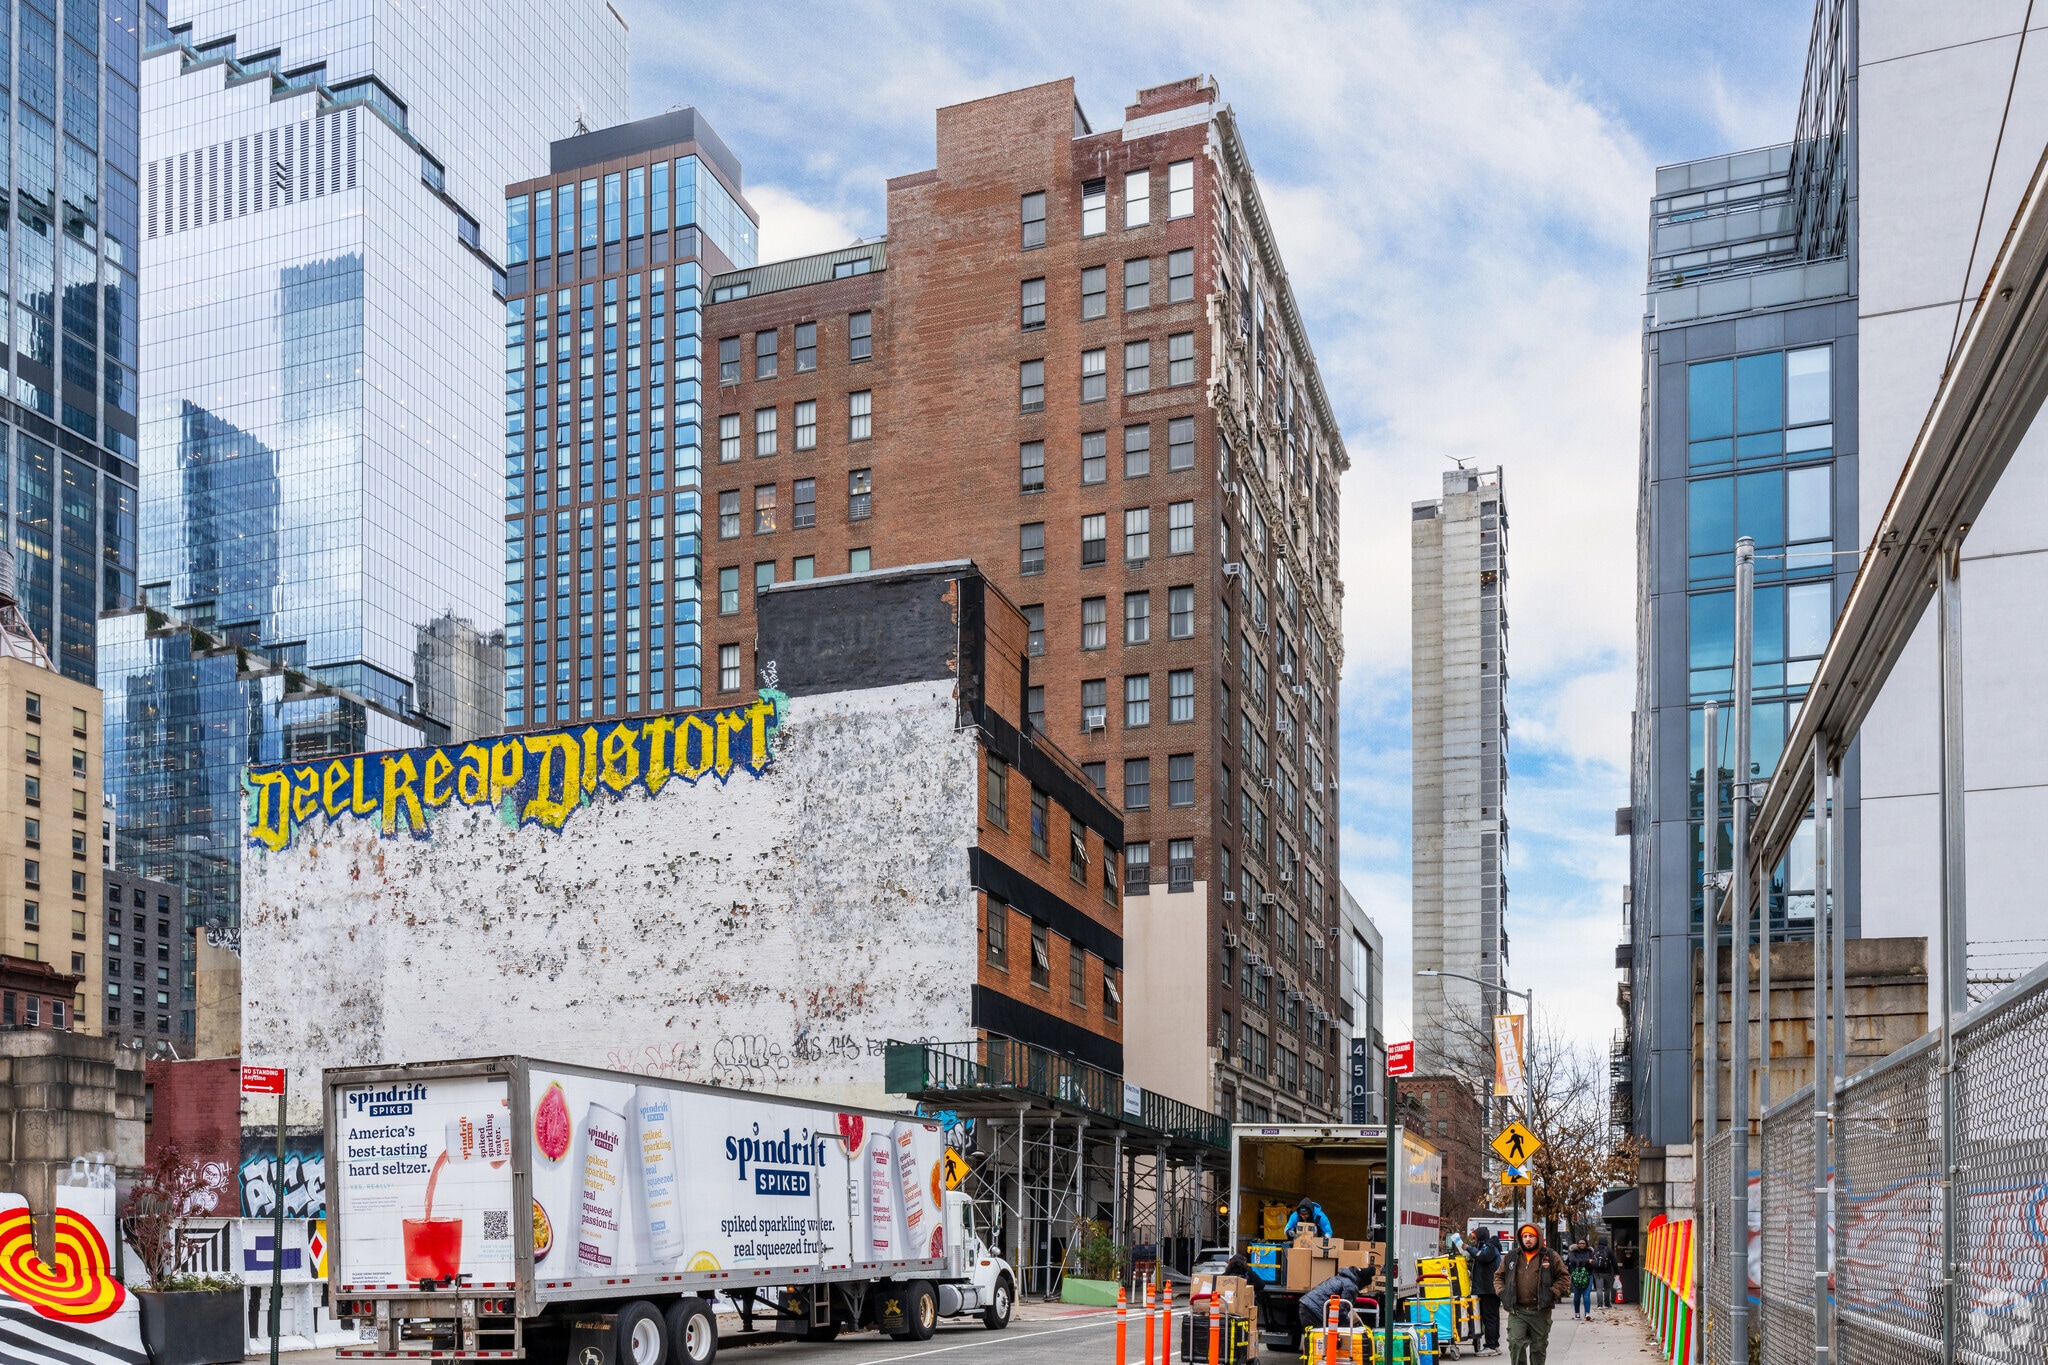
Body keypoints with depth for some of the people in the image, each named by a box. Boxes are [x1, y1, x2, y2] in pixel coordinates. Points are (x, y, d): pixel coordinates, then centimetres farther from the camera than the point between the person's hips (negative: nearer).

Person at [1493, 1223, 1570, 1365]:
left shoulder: (1550, 1256, 2)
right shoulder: (1511, 1257, 9)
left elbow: (1564, 1277, 5)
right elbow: (1498, 1276, 18)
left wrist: (1553, 1292, -8)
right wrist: (1501, 1291, 1)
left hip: (1540, 1311, -1)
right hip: (1516, 1311, 1)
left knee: (1539, 1346, 10)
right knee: (1515, 1343, -11)